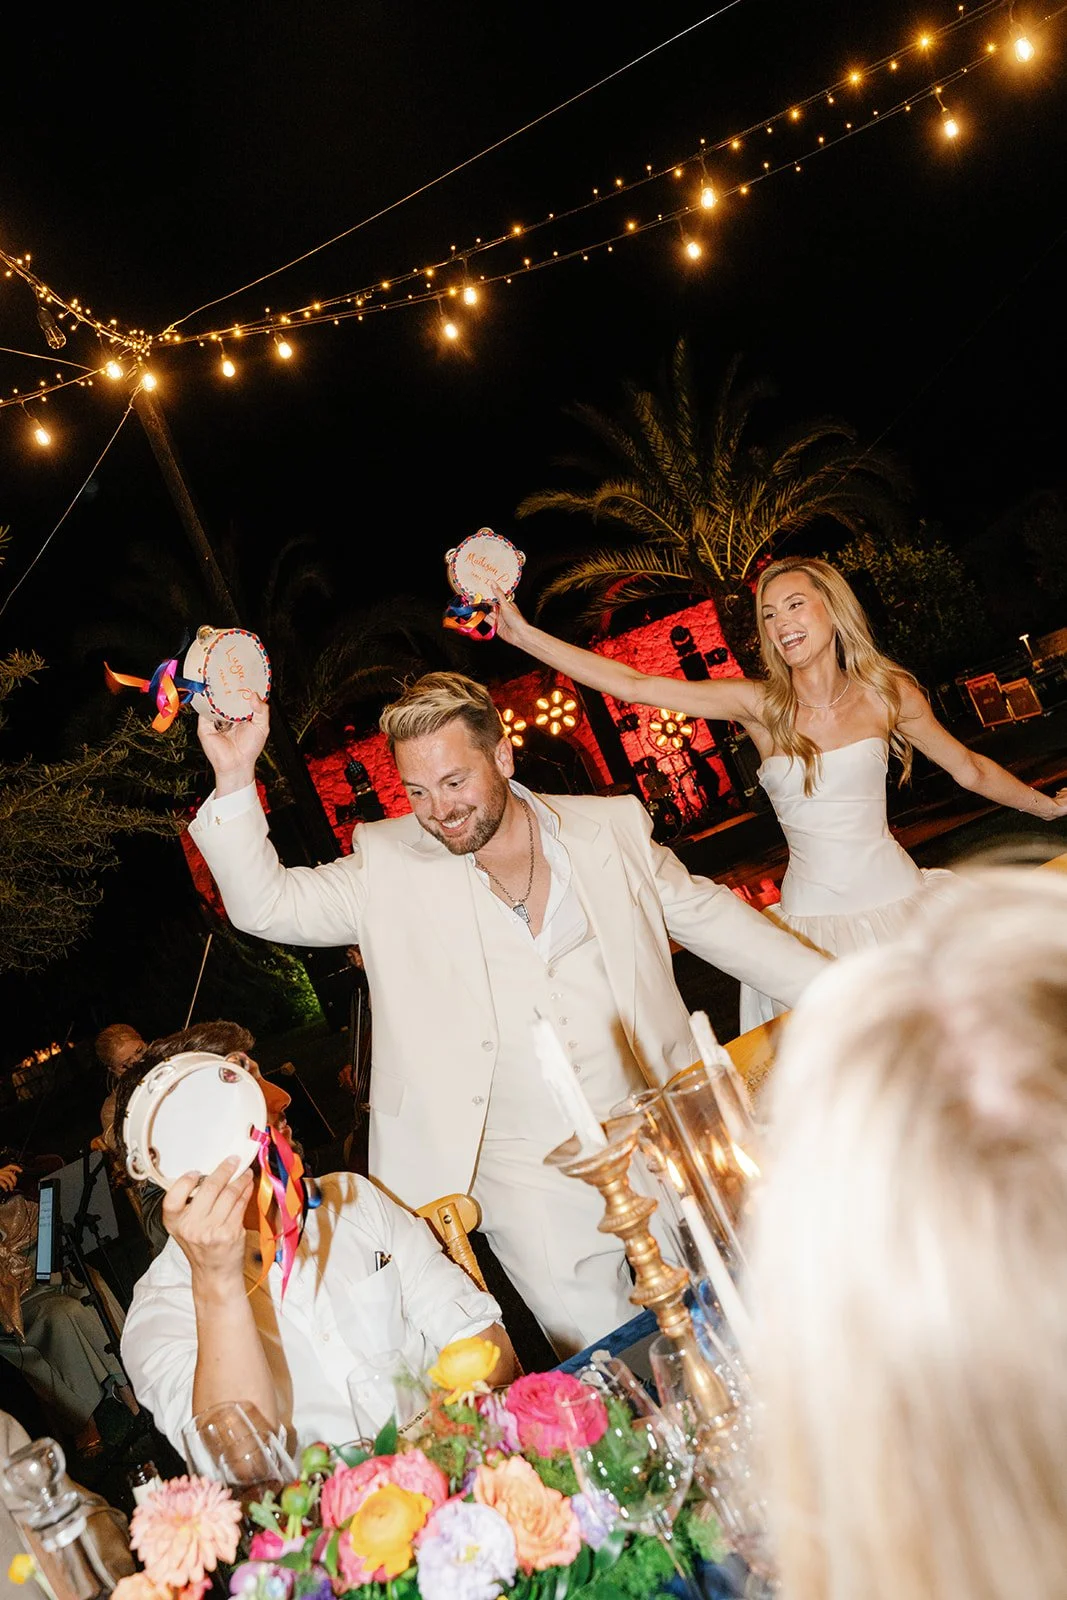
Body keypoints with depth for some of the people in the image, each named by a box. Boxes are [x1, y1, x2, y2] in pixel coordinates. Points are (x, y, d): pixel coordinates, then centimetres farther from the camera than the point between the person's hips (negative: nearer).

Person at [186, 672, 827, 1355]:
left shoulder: (611, 829, -1)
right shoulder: (391, 868, -4)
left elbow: (708, 915, 9)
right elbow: (266, 903, -8)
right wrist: (235, 776, -22)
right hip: (529, 1182, -1)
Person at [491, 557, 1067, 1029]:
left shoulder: (887, 691, -1)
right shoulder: (759, 703, -5)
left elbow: (970, 768, 14)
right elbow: (633, 684, -11)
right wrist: (523, 634, -15)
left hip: (896, 898, 1)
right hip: (811, 917, -1)